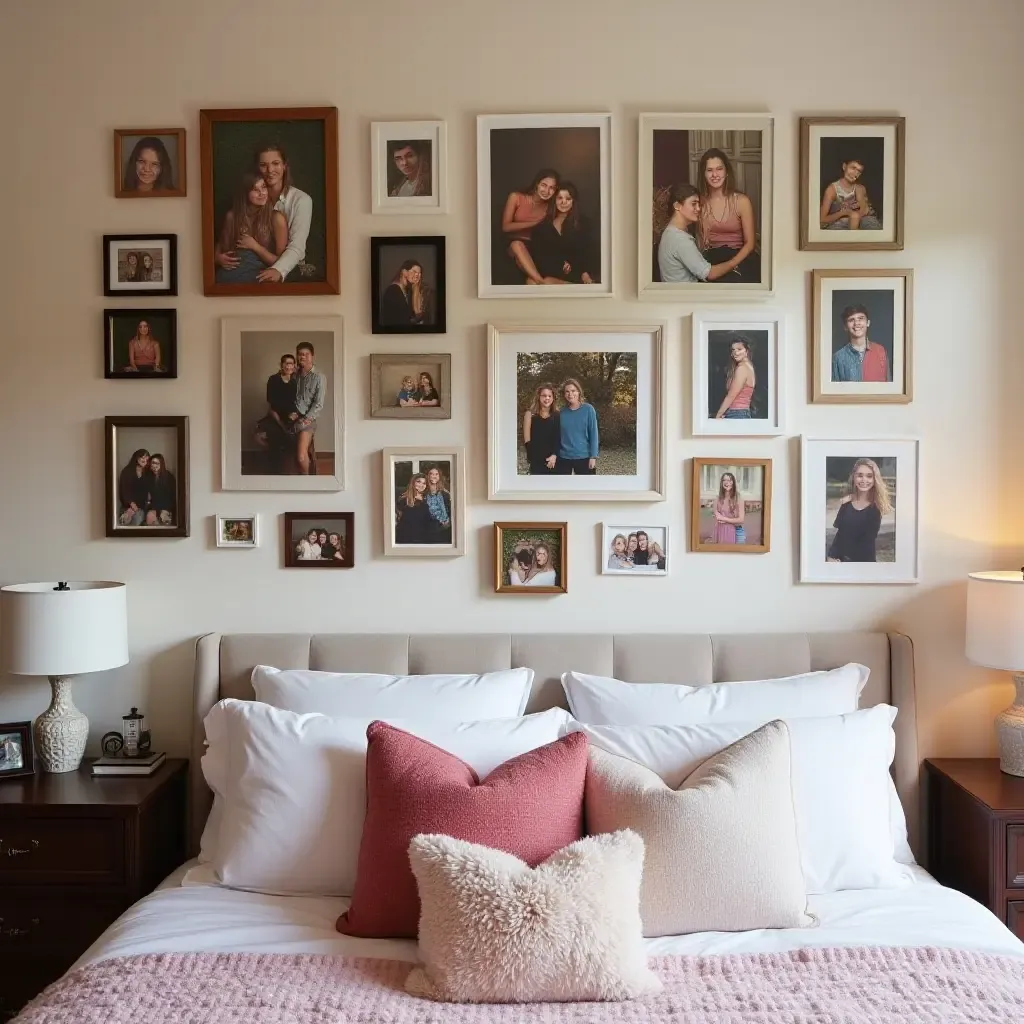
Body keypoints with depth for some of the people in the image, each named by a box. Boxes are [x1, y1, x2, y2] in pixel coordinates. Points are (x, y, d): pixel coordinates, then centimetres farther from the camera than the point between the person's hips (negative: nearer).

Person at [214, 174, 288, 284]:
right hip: (228, 275, 2)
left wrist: (255, 246, -8)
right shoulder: (232, 216, 8)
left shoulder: (276, 218, -1)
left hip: (257, 277, -2)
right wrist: (218, 258, 0)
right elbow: (221, 245, 22)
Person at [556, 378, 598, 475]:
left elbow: (593, 434, -6)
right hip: (563, 458, 3)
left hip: (584, 457, -3)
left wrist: (593, 456, -11)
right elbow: (558, 435, 9)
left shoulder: (588, 409, -5)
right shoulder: (562, 412, 3)